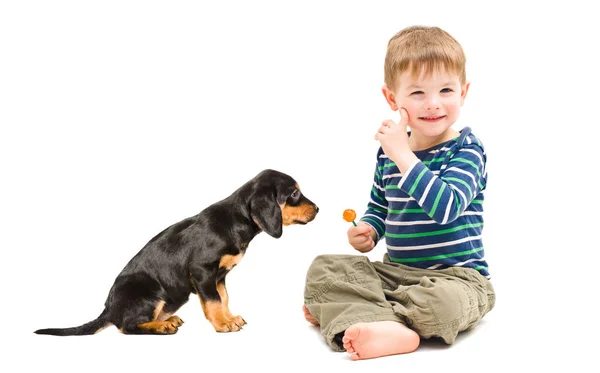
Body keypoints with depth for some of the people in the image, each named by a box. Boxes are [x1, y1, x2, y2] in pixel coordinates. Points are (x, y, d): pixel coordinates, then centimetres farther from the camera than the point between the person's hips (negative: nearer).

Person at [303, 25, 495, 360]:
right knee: (324, 267, -10)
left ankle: (346, 311, -24)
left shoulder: (466, 150, -11)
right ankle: (392, 330, -32)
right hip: (395, 271, 6)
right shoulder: (389, 151, 6)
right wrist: (367, 231, -2)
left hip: (457, 275, -6)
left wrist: (403, 155, -27)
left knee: (443, 300, -39)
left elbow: (445, 207, -30)